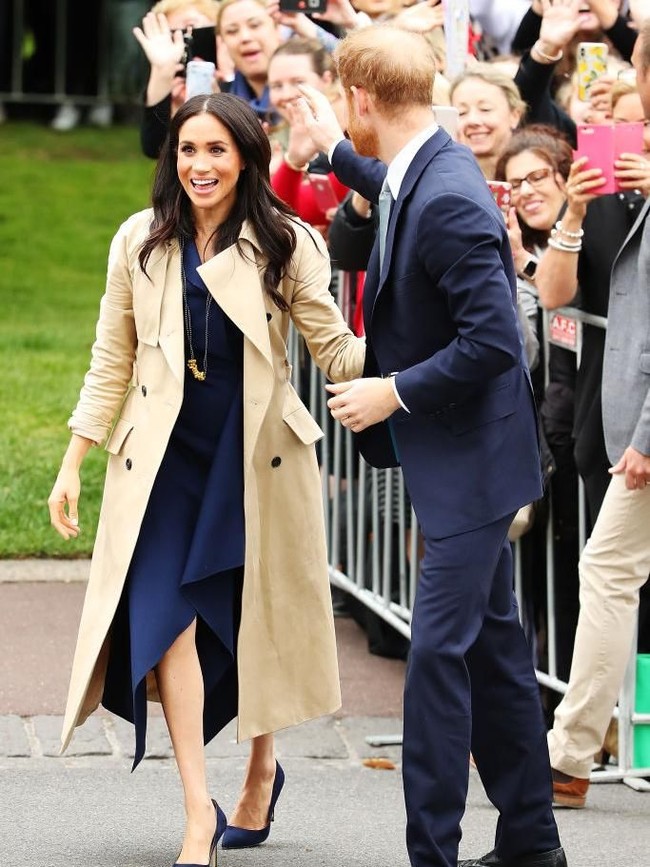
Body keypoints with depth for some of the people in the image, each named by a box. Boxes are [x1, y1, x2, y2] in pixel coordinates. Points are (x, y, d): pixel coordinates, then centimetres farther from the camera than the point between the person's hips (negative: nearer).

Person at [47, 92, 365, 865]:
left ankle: (262, 768, 34)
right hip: (165, 453, 1)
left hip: (256, 452, -1)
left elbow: (336, 351, -3)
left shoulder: (286, 246, 0)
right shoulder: (140, 243, 5)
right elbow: (112, 361, 9)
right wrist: (73, 465, 7)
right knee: (165, 611, -14)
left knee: (254, 614, 8)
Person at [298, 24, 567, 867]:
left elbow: (492, 339, -28)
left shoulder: (449, 199, -25)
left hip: (468, 458, -10)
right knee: (492, 645, 16)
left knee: (438, 651, -8)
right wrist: (338, 153, 40)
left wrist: (395, 392, -19)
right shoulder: (429, 168, 5)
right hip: (455, 458, 10)